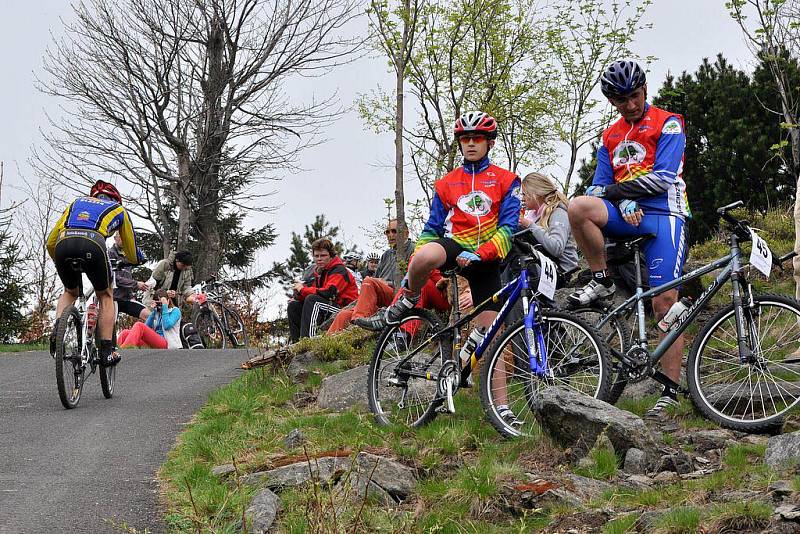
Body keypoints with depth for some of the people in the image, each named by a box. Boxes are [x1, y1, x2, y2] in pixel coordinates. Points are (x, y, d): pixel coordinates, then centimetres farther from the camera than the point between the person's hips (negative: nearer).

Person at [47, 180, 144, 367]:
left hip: (63, 244, 3)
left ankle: (57, 330, 5)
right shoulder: (118, 209, 33)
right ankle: (107, 351, 13)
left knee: (70, 292, 30)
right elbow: (132, 254, 40)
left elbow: (50, 242, 34)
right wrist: (138, 258, 64)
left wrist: (61, 263, 52)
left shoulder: (76, 202, 38)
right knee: (105, 295, 21)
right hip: (92, 244, -3)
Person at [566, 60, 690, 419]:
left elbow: (663, 178, -8)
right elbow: (602, 185, 11)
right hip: (627, 216, 4)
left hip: (662, 215, -4)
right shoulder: (610, 137, 21)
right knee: (579, 206, -29)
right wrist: (623, 203, -11)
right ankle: (601, 282, -10)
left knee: (665, 302, -11)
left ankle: (670, 391, -6)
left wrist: (612, 190, -8)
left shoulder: (667, 124, 4)